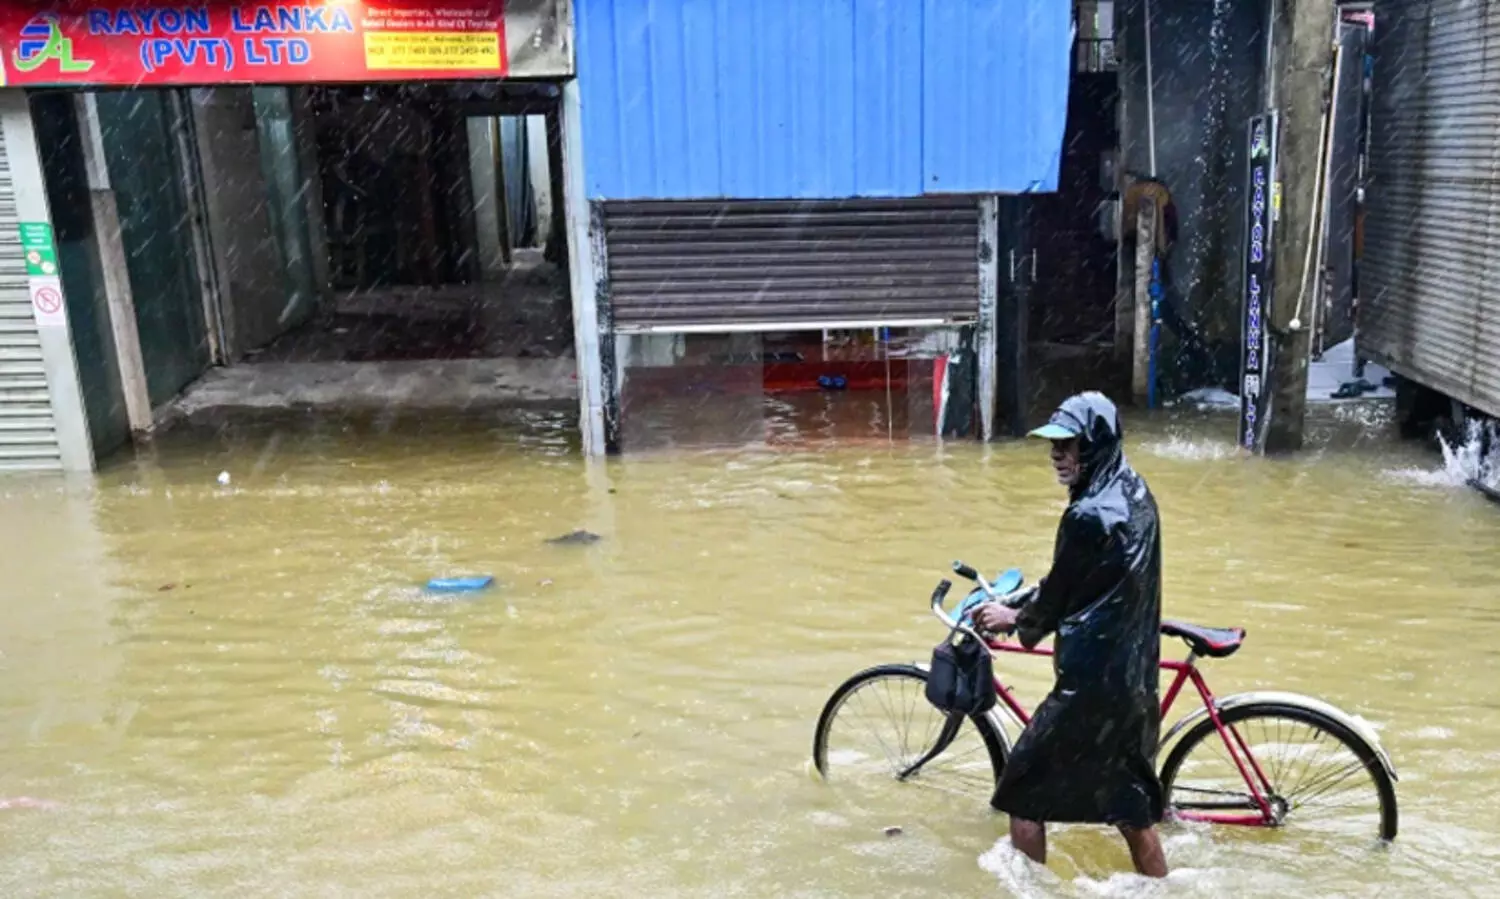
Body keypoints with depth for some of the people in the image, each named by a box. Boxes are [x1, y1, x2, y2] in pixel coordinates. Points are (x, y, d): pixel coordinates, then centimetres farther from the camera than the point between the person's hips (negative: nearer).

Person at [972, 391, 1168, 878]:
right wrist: (1023, 600, 15)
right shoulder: (1135, 492, 6)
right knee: (1129, 801, 21)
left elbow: (1056, 600, -12)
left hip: (1093, 680, -9)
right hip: (1135, 673, 9)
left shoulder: (1090, 515, -23)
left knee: (1023, 791, 6)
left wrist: (1014, 617, 7)